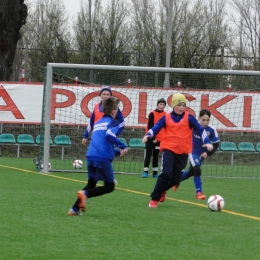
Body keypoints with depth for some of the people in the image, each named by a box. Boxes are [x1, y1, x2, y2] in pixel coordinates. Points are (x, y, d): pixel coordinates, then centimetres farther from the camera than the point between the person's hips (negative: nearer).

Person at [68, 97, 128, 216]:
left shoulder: (98, 123, 26)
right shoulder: (113, 122, 3)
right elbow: (109, 135, -17)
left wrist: (118, 152, 33)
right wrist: (123, 146, -9)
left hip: (91, 156, 7)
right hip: (103, 158, -7)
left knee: (91, 184, 20)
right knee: (109, 186, 5)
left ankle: (75, 208, 7)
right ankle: (85, 194, -18)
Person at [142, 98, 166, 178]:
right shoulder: (152, 114, -10)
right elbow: (150, 127, -12)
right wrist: (153, 138, -17)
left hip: (159, 139, 4)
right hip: (151, 138, -4)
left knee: (156, 156, 10)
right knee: (148, 155, -5)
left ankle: (155, 173, 12)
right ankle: (145, 172, -5)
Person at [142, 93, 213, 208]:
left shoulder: (189, 118, 2)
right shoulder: (166, 118, 2)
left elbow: (200, 129, -1)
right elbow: (156, 128, -3)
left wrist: (207, 142, -14)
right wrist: (148, 135, -24)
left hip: (183, 152, 2)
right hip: (169, 149, -2)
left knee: (176, 179, 5)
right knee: (166, 174, -19)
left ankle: (162, 190, 38)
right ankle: (154, 199, -7)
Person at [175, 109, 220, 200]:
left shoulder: (212, 130, -20)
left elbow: (216, 144, -11)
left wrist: (208, 153, -23)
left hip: (202, 154, 3)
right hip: (192, 151, -3)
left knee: (191, 172, 19)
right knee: (197, 170, -21)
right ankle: (199, 192, -13)